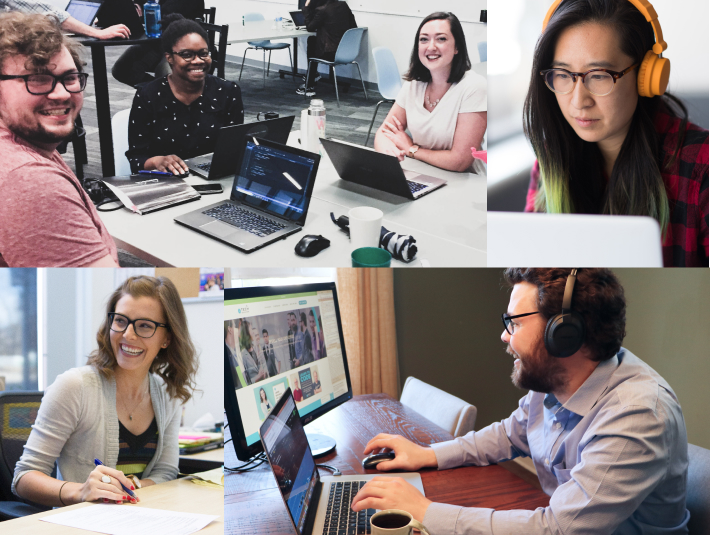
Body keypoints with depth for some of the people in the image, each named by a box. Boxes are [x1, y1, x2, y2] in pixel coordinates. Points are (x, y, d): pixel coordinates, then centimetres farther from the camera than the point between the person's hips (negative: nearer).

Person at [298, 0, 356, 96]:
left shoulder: (321, 10, -14)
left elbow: (309, 28, -2)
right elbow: (353, 26, 13)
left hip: (330, 54, -6)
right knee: (312, 40, 27)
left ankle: (310, 87, 32)